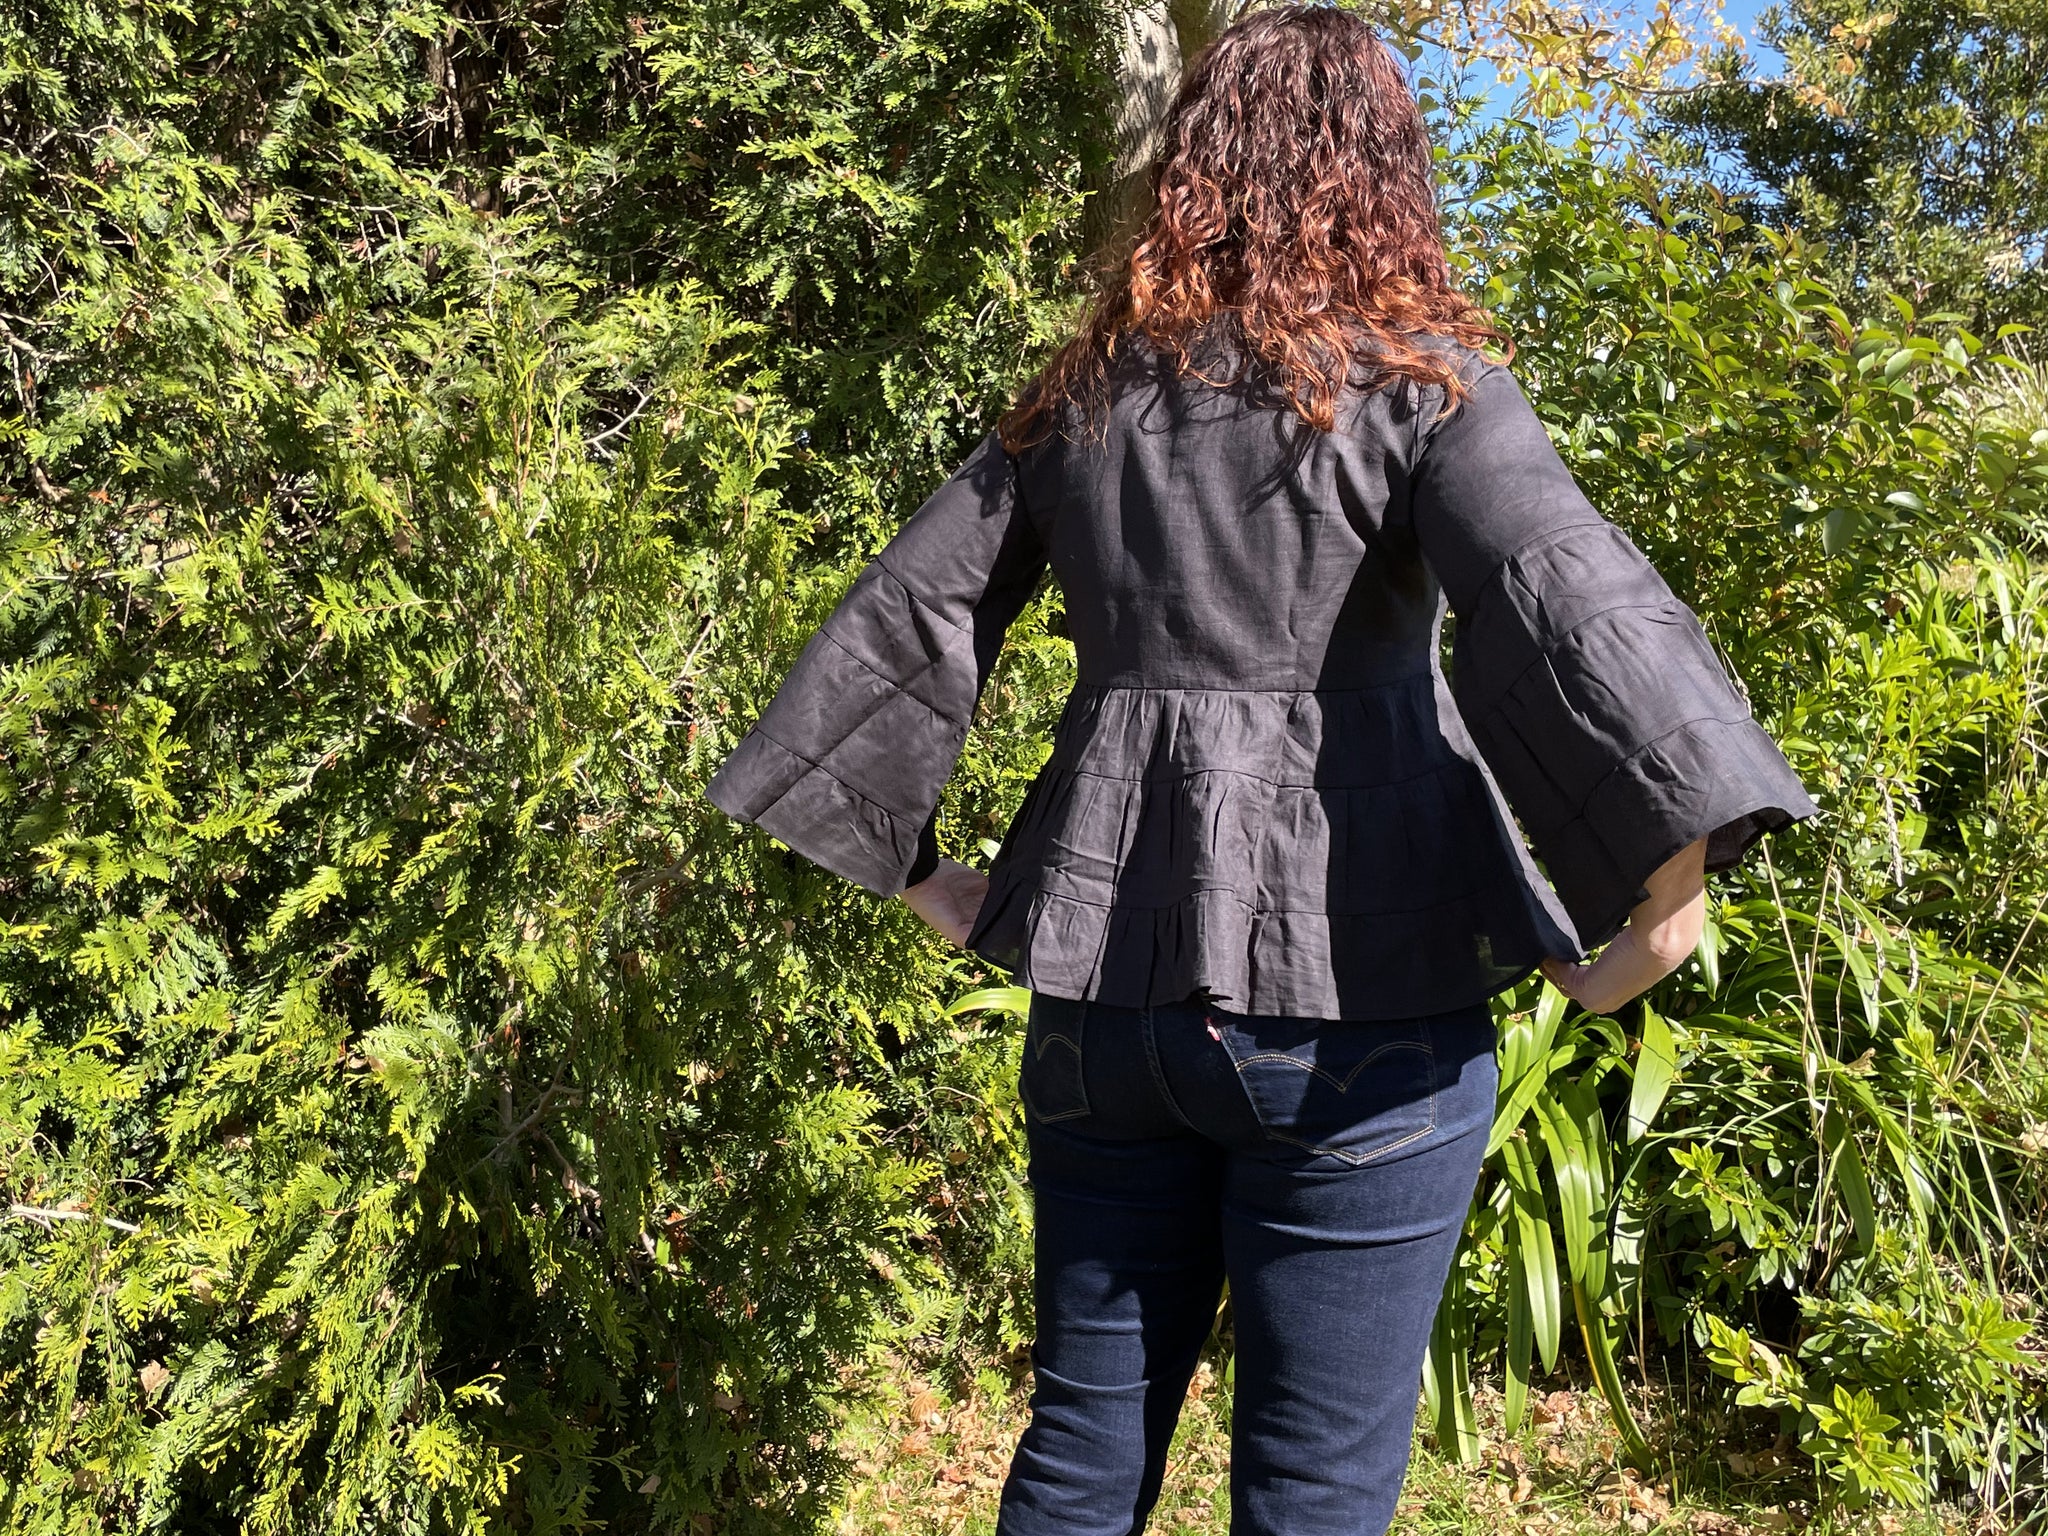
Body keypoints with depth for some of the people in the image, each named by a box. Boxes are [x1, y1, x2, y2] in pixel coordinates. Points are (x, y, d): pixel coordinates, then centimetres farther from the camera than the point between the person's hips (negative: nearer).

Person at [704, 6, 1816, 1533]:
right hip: (1349, 996, -4)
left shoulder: (1079, 397, 10)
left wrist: (915, 866, 16)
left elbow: (899, 627, 10)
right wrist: (1662, 898, -18)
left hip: (1105, 985, 5)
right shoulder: (1414, 378, -4)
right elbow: (1566, 604, -20)